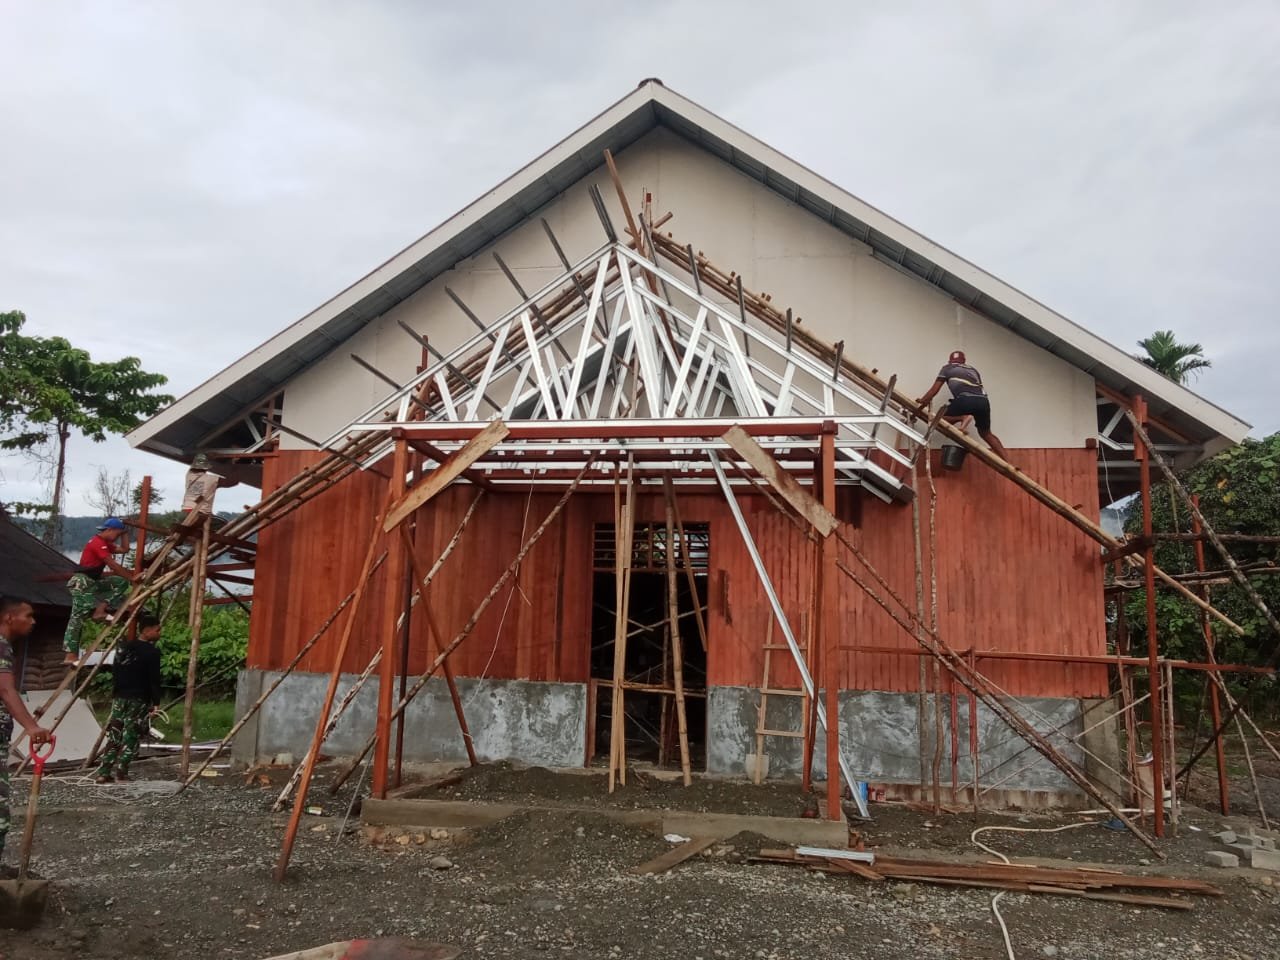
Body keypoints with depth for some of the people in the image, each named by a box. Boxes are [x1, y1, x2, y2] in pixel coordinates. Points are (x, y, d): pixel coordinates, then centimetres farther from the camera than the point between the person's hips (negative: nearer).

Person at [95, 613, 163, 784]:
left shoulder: (123, 647, 9)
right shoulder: (152, 652, -11)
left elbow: (116, 672, 13)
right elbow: (154, 680, -13)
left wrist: (118, 693, 20)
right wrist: (156, 703, -10)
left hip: (120, 698, 6)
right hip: (140, 700, -6)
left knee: (114, 735, 9)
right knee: (131, 737, 1)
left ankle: (103, 772, 8)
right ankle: (120, 771, -3)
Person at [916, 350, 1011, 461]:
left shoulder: (947, 368, 23)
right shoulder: (973, 369, 35)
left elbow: (934, 390, 18)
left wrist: (921, 403, 24)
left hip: (966, 400, -5)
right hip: (983, 401, 5)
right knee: (986, 433, 23)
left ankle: (963, 418, -14)